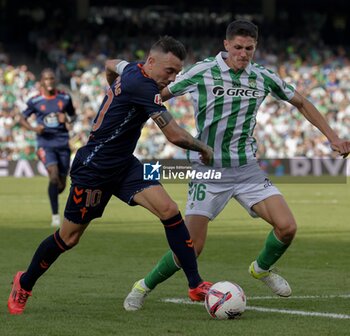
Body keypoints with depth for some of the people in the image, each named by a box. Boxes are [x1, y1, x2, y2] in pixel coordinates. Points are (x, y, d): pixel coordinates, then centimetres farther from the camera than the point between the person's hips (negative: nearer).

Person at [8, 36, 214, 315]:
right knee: (69, 238, 6)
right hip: (93, 168, -8)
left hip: (124, 165, 9)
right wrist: (204, 148, -9)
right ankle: (25, 284, 30)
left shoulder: (133, 70, 1)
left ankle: (196, 285, -10)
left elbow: (110, 65, 27)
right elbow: (175, 136, -27)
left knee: (169, 211, -12)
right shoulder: (143, 86, -27)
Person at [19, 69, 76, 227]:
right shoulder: (35, 101, -1)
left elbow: (73, 115, 18)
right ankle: (55, 215, -13)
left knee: (61, 184, 5)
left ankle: (52, 196, 42)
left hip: (63, 143, 3)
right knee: (54, 175, -22)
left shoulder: (65, 98, 4)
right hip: (45, 144, -3)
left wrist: (67, 118, -6)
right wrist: (33, 128, -11)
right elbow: (22, 118, 8)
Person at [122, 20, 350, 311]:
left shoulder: (263, 77, 3)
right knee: (191, 247, -10)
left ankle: (262, 269, 21)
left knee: (287, 227, -11)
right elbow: (159, 96, 0)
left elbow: (301, 103, 17)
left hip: (247, 168, 4)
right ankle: (144, 287, 16)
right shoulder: (202, 72, -9)